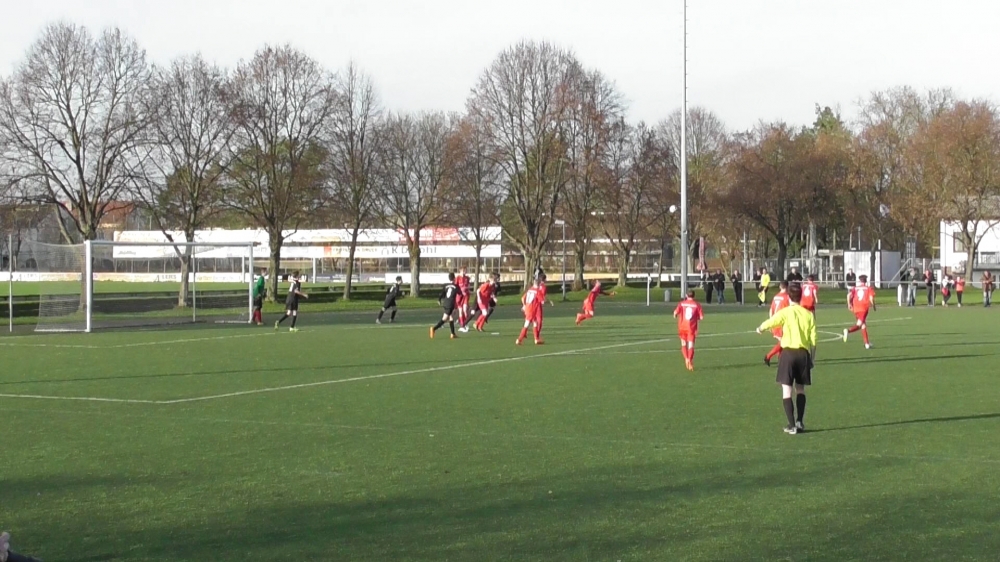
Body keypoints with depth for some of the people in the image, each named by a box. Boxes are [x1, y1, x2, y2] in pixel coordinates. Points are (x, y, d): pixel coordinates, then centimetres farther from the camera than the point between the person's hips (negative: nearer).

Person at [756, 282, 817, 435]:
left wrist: (760, 328, 8)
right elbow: (813, 339, 4)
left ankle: (792, 425, -6)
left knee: (787, 390, 0)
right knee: (800, 389, 18)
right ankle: (800, 422, 12)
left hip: (788, 352, -3)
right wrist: (812, 358, 14)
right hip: (804, 353, 3)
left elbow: (770, 322, -16)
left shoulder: (786, 312, -6)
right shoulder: (808, 314, 4)